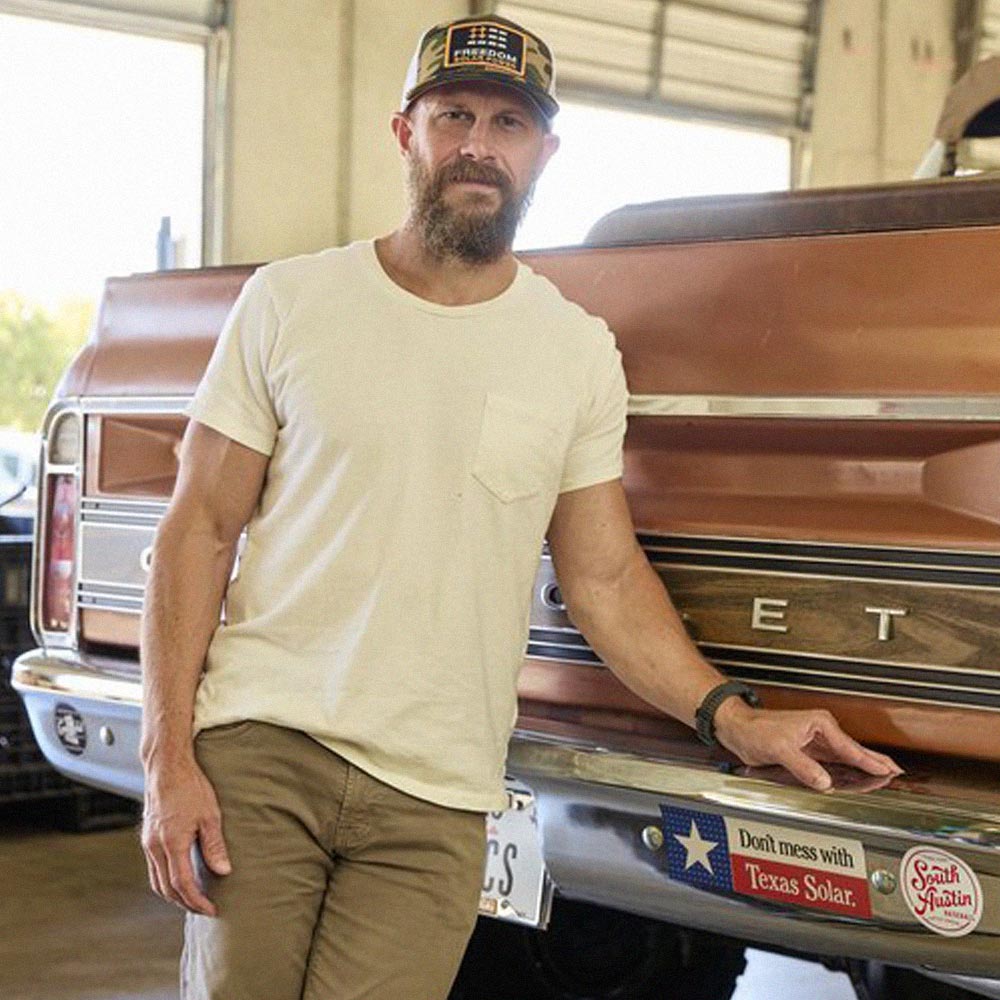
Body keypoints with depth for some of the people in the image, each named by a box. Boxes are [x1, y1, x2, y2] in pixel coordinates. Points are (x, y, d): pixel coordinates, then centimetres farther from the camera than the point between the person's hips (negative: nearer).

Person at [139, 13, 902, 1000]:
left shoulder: (579, 352, 6)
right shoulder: (291, 302, 1)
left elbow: (605, 577, 10)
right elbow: (197, 531, 1)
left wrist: (730, 716, -4)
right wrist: (168, 760, -6)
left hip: (436, 803, 1)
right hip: (259, 744, -1)